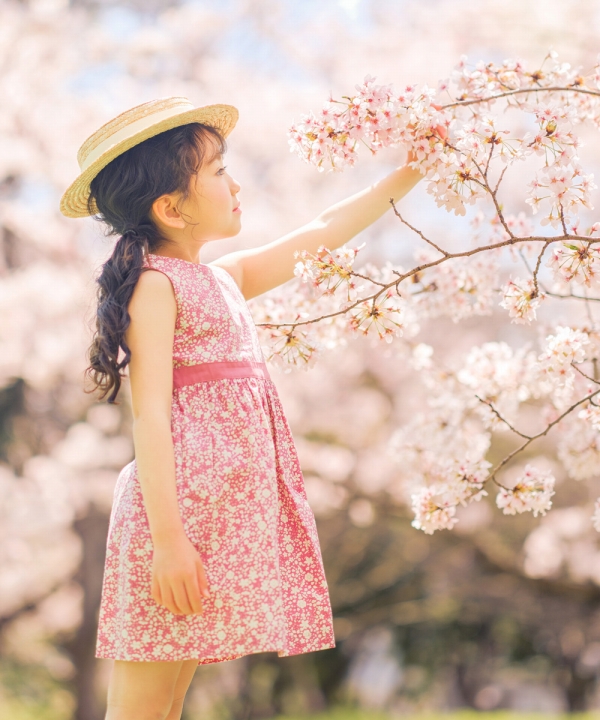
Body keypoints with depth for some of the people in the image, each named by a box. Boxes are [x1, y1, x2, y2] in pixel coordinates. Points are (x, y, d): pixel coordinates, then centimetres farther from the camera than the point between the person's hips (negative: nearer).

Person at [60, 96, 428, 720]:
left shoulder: (223, 279, 18)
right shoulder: (154, 284, -8)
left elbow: (321, 233, 28)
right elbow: (149, 416, -15)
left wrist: (407, 174, 31)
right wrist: (167, 540, -22)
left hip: (227, 514, 9)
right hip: (180, 508, -9)